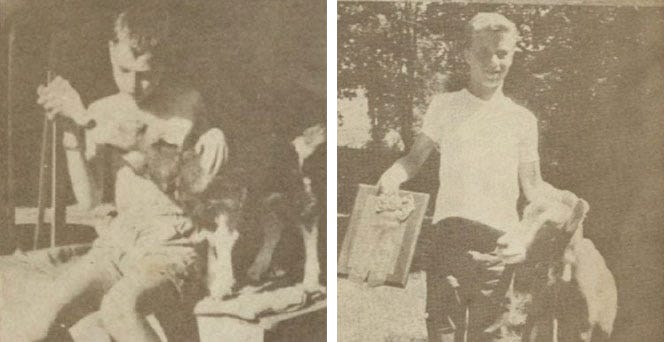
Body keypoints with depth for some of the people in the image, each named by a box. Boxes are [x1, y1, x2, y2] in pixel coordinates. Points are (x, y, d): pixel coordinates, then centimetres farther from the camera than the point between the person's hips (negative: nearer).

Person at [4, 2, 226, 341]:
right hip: (116, 242, 5)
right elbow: (88, 199, 4)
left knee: (119, 308, -36)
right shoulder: (103, 112, 8)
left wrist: (85, 120, -14)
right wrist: (71, 133, -9)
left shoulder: (186, 104, -4)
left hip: (169, 246, -4)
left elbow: (162, 170, -16)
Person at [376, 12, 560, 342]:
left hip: (500, 241, 1)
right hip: (451, 235, -1)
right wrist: (391, 177, -13)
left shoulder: (522, 119, 12)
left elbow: (532, 186, 14)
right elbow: (414, 157, 9)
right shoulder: (444, 106, 9)